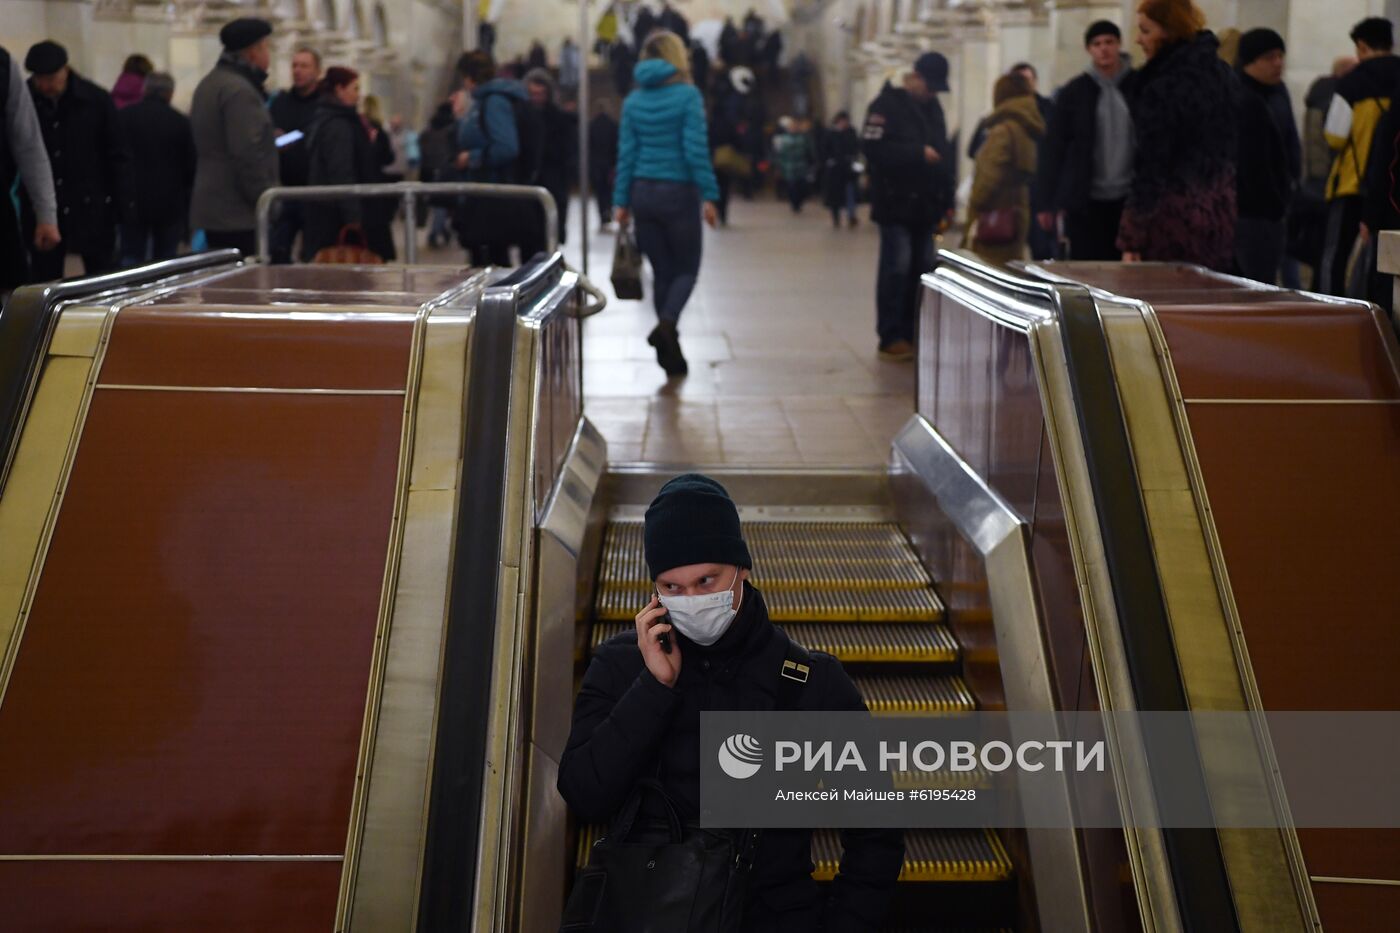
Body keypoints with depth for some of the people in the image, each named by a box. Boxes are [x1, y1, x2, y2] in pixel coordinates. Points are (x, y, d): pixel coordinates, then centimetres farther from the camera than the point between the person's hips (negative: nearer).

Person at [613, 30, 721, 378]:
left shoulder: (634, 100, 5)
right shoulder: (687, 95, -8)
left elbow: (626, 154, 4)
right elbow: (696, 150, -14)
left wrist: (622, 202, 7)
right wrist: (708, 196, -12)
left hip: (643, 192, 4)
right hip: (678, 192, -4)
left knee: (662, 271, 13)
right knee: (687, 269, 9)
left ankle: (671, 352, 15)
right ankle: (666, 322, -20)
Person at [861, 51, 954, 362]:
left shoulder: (932, 107, 16)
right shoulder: (888, 104, -7)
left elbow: (944, 154, 19)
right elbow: (874, 148, -19)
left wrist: (946, 201, 12)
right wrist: (919, 154, -19)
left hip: (926, 205, 7)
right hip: (896, 204, -7)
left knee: (922, 269, 7)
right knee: (897, 268, -7)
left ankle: (912, 333, 13)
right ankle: (891, 339, -3)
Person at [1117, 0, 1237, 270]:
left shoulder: (1162, 88, -14)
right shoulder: (1221, 73, 10)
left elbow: (1149, 165, -15)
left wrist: (1131, 238, -13)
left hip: (1174, 218, -8)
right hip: (1221, 215, 8)